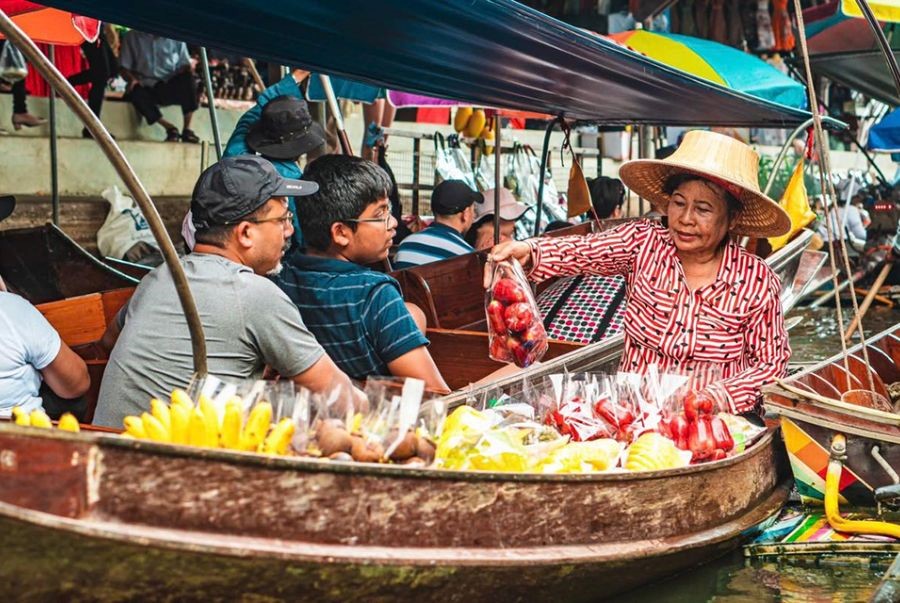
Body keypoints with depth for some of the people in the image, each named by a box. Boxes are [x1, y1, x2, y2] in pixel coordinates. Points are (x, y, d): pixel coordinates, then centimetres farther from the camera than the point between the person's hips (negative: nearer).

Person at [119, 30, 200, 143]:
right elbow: (124, 67, 6)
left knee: (187, 78, -32)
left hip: (171, 87, 0)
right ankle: (170, 128, -20)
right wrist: (132, 79, -16)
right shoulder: (132, 37, 9)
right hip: (147, 87, 0)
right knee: (137, 93, -35)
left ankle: (187, 129, -25)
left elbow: (185, 65, 8)